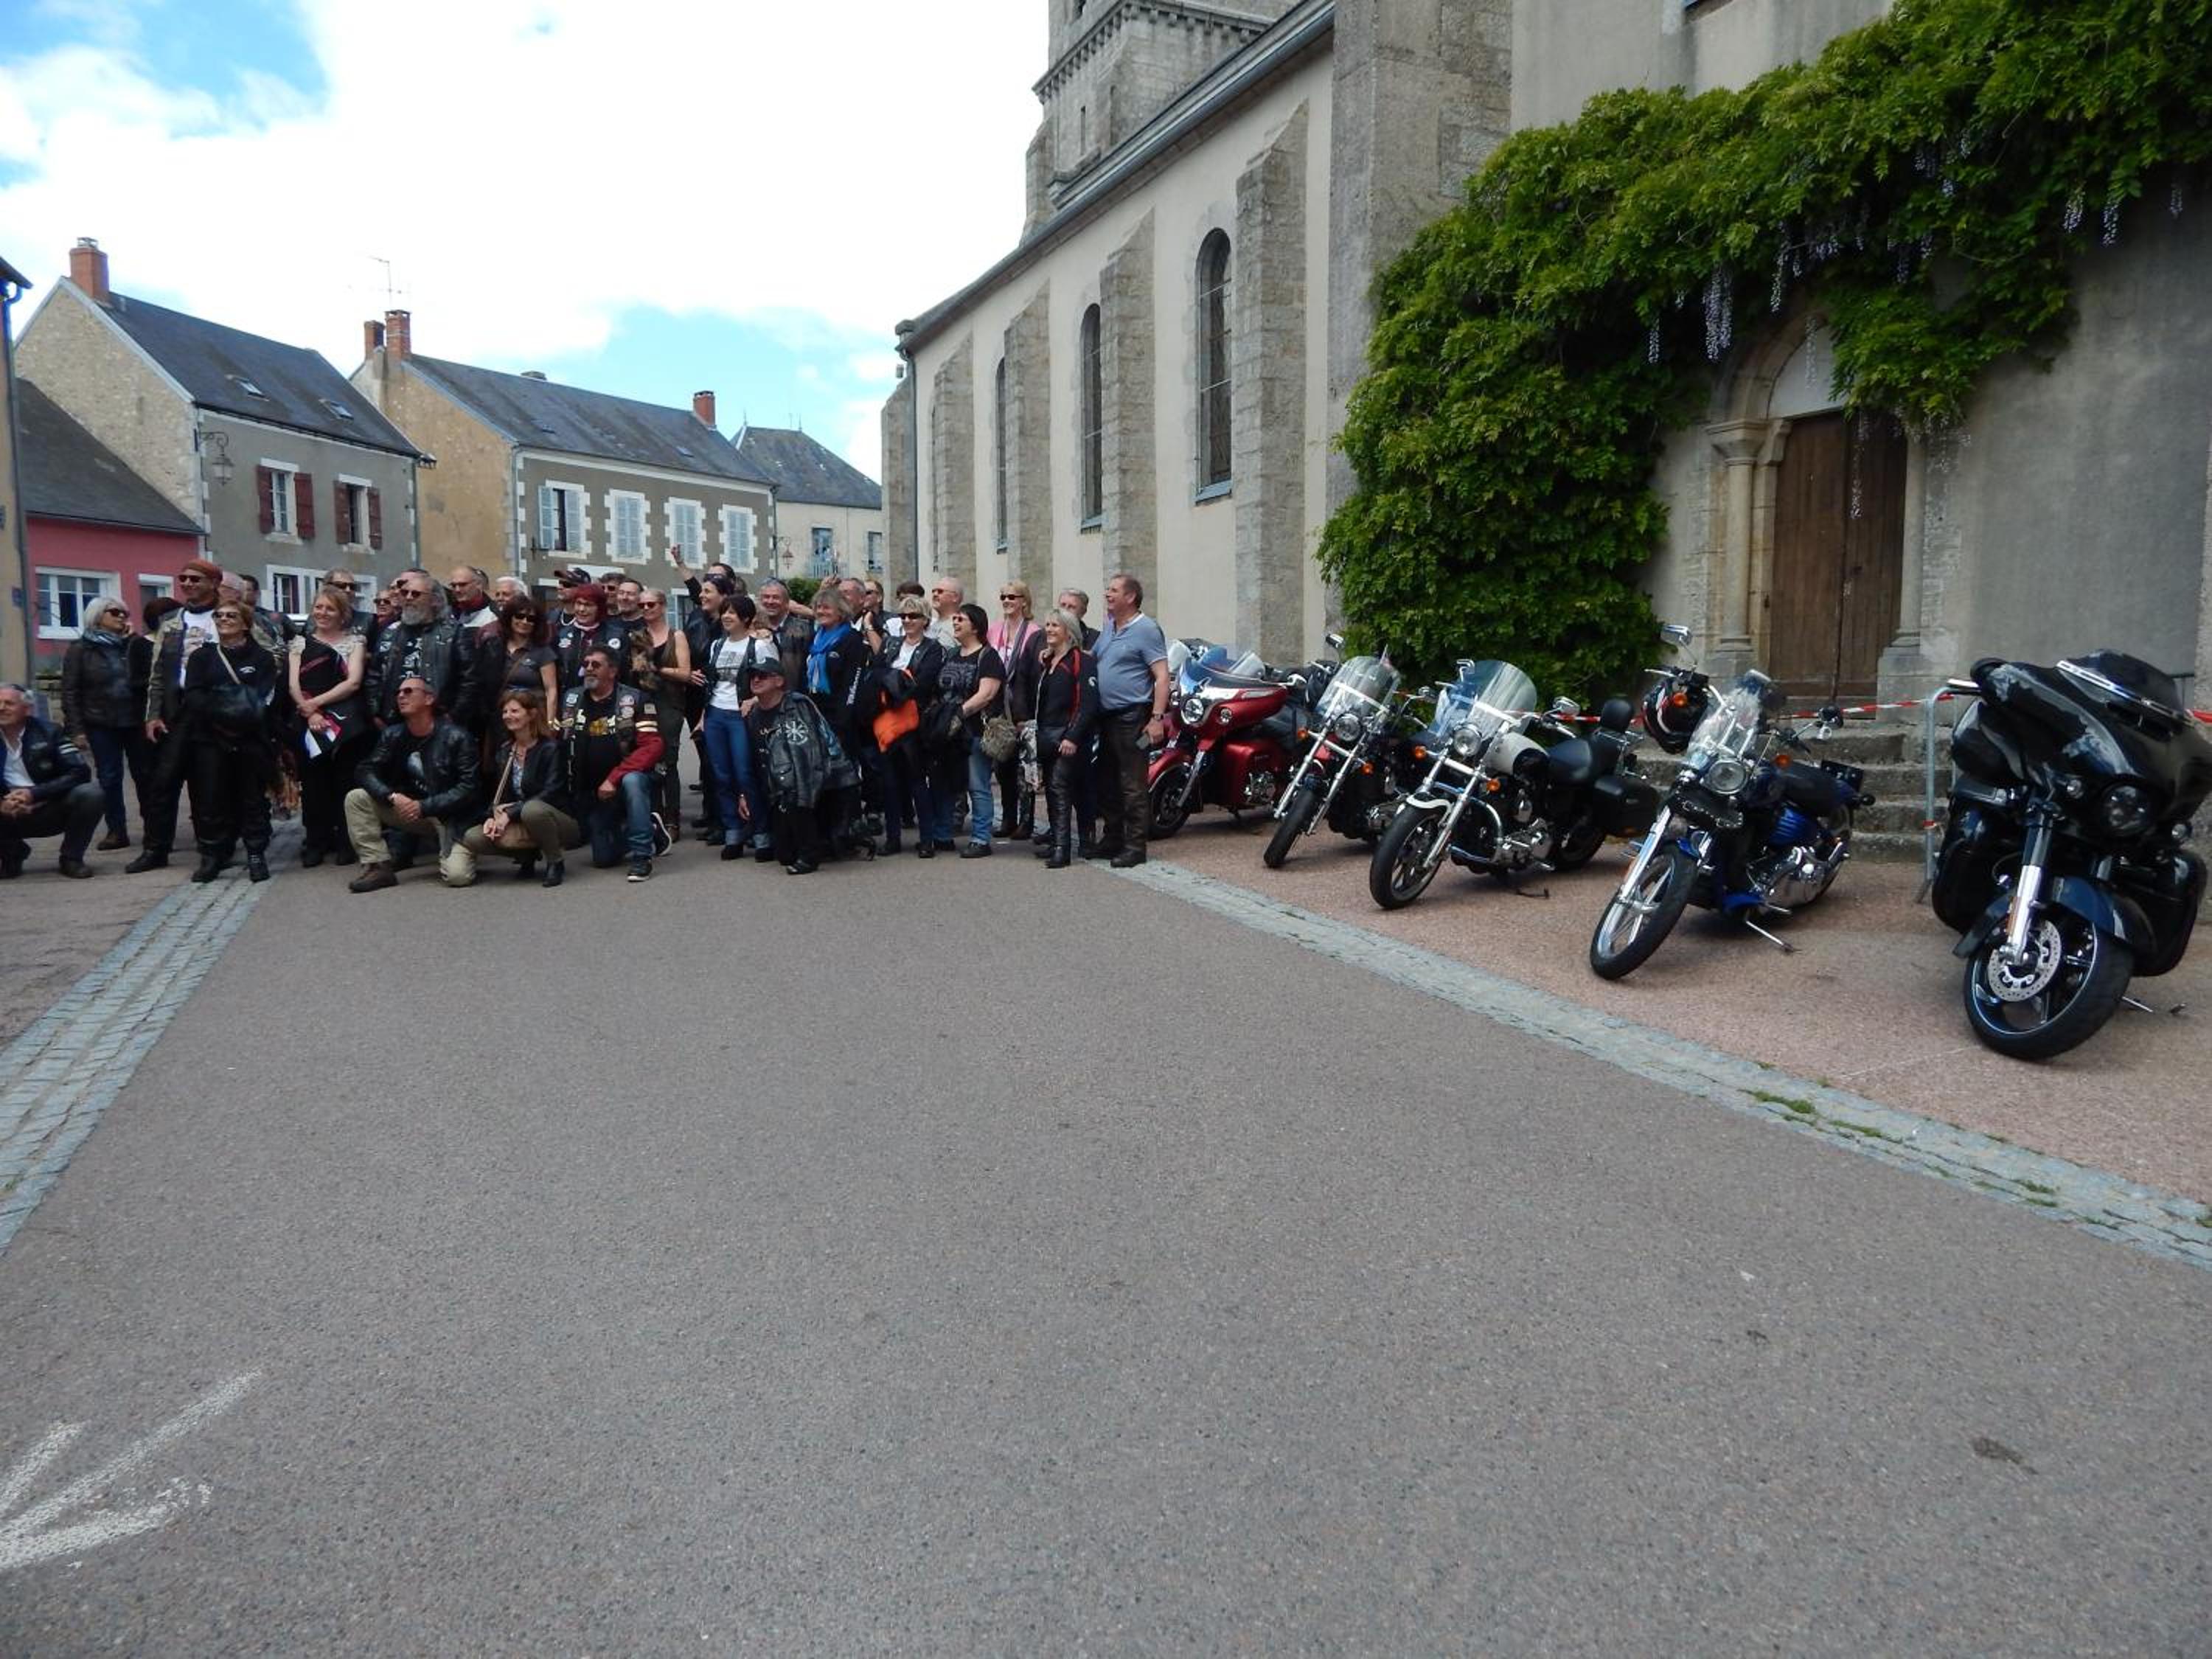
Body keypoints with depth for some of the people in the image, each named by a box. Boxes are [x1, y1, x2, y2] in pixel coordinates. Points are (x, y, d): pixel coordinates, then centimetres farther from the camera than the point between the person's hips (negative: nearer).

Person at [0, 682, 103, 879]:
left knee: (91, 794, -29)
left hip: (52, 812, -1)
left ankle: (71, 859, -8)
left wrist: (34, 794, -26)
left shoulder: (48, 732, -5)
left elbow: (80, 771, -15)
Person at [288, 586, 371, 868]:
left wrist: (316, 702, -11)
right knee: (314, 783, 2)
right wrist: (310, 713, -13)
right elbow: (294, 686, 4)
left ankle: (346, 842, 7)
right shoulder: (301, 643, 14)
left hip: (347, 724, -2)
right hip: (310, 725, 2)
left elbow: (354, 682, -5)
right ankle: (316, 843, 9)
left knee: (346, 782, -1)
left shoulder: (355, 641, 8)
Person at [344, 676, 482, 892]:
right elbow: (366, 772, -2)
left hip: (451, 816, -5)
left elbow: (467, 787, -16)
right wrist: (392, 797, -21)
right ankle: (379, 868, -11)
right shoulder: (392, 735, 3)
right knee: (356, 798, -14)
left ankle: (451, 851, 11)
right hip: (407, 808, 5)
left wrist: (423, 807, -22)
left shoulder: (456, 738, -13)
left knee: (458, 876, -26)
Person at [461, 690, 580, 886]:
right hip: (520, 824, 6)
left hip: (562, 822, -6)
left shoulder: (550, 748, -10)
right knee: (472, 839, -17)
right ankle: (528, 855, 8)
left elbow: (551, 793, -19)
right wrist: (492, 817, -14)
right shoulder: (504, 754, 10)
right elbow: (499, 795, 9)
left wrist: (510, 814, -24)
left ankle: (555, 863, -15)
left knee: (533, 809, -39)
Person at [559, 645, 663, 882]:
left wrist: (614, 778, -25)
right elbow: (559, 743, 8)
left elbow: (652, 747, -18)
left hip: (628, 778, -4)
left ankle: (642, 857, -28)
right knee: (603, 859, 2)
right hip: (590, 791, 4)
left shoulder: (634, 700, -9)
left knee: (632, 781, -40)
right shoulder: (570, 698, 5)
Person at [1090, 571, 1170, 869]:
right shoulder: (1108, 628, 16)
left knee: (1133, 786, -6)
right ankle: (1112, 838, 26)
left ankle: (1135, 846, 0)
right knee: (1107, 783, 15)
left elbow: (1162, 677, -14)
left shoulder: (1146, 629, -9)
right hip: (1106, 716, 9)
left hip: (1132, 718, -9)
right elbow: (1091, 663, 27)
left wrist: (1157, 718, -21)